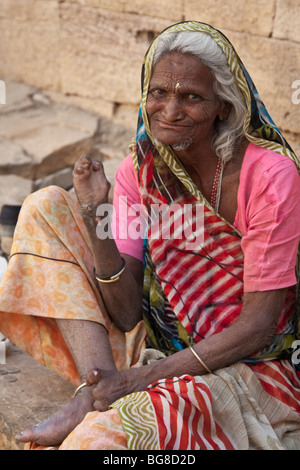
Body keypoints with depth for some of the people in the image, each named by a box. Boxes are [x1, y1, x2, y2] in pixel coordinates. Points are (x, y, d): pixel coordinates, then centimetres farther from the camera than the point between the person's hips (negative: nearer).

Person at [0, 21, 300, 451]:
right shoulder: (140, 171, -2)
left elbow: (258, 326, -16)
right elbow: (128, 316, -7)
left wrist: (138, 377, -21)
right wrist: (96, 221, -23)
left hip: (242, 366, -7)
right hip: (155, 342, 7)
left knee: (103, 437, -39)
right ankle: (95, 390, -16)